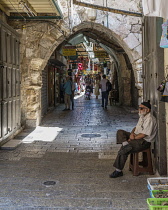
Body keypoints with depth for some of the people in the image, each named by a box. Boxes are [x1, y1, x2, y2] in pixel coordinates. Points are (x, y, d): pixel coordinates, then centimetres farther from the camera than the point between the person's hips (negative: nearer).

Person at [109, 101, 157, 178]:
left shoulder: (150, 119, -18)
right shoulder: (142, 117, 14)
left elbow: (144, 134, -22)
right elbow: (136, 127, 20)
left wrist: (133, 138, -15)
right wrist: (132, 133, -2)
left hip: (144, 141, -10)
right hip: (136, 136, 10)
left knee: (123, 151, -21)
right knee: (120, 132, -4)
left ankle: (118, 171, -10)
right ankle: (126, 145, -26)